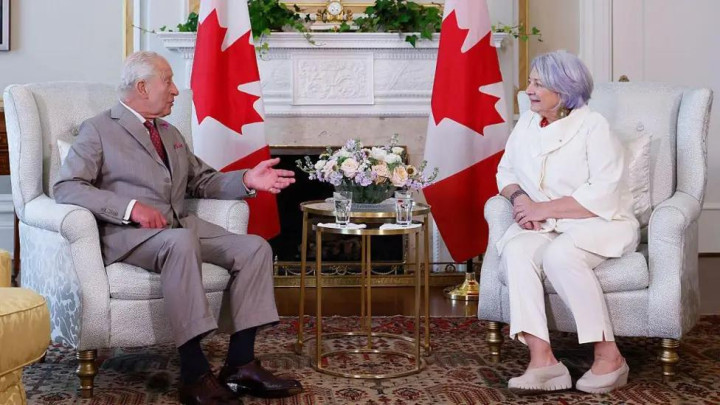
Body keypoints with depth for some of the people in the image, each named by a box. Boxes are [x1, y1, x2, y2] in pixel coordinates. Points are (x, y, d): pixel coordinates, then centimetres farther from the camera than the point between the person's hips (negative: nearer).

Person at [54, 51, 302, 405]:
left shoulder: (171, 134, 25)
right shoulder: (98, 130, 3)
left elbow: (202, 182, 24)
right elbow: (66, 187, -9)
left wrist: (246, 180, 3)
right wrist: (130, 206, -22)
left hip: (183, 227, 7)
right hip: (127, 232, -7)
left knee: (255, 247, -14)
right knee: (182, 242, -39)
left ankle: (240, 363, -18)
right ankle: (194, 375, -38)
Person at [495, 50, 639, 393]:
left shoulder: (593, 127, -11)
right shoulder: (526, 123, 9)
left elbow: (603, 195, -20)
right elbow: (506, 171, 17)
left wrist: (543, 209, -20)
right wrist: (519, 197, -7)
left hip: (601, 223, -5)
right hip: (546, 226, 5)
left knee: (560, 255, -36)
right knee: (515, 250, -28)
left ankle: (609, 356, -25)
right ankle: (542, 359, -36)